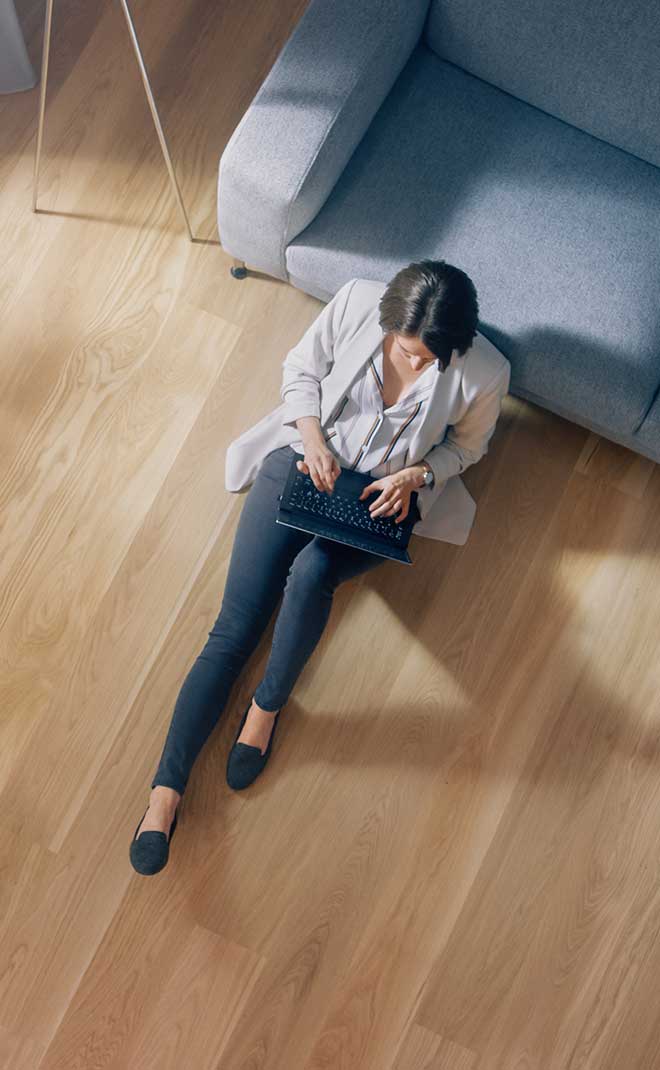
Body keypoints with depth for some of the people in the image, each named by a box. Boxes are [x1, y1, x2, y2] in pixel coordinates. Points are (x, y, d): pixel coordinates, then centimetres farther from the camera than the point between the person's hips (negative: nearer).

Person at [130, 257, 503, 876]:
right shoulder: (356, 301, -12)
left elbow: (469, 443, 4)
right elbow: (301, 369, 2)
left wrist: (417, 475, -14)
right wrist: (314, 439, -13)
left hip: (379, 502, -1)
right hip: (304, 467, 2)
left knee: (310, 573, -35)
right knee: (233, 631, -9)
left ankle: (268, 704, -7)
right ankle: (166, 790, -7)